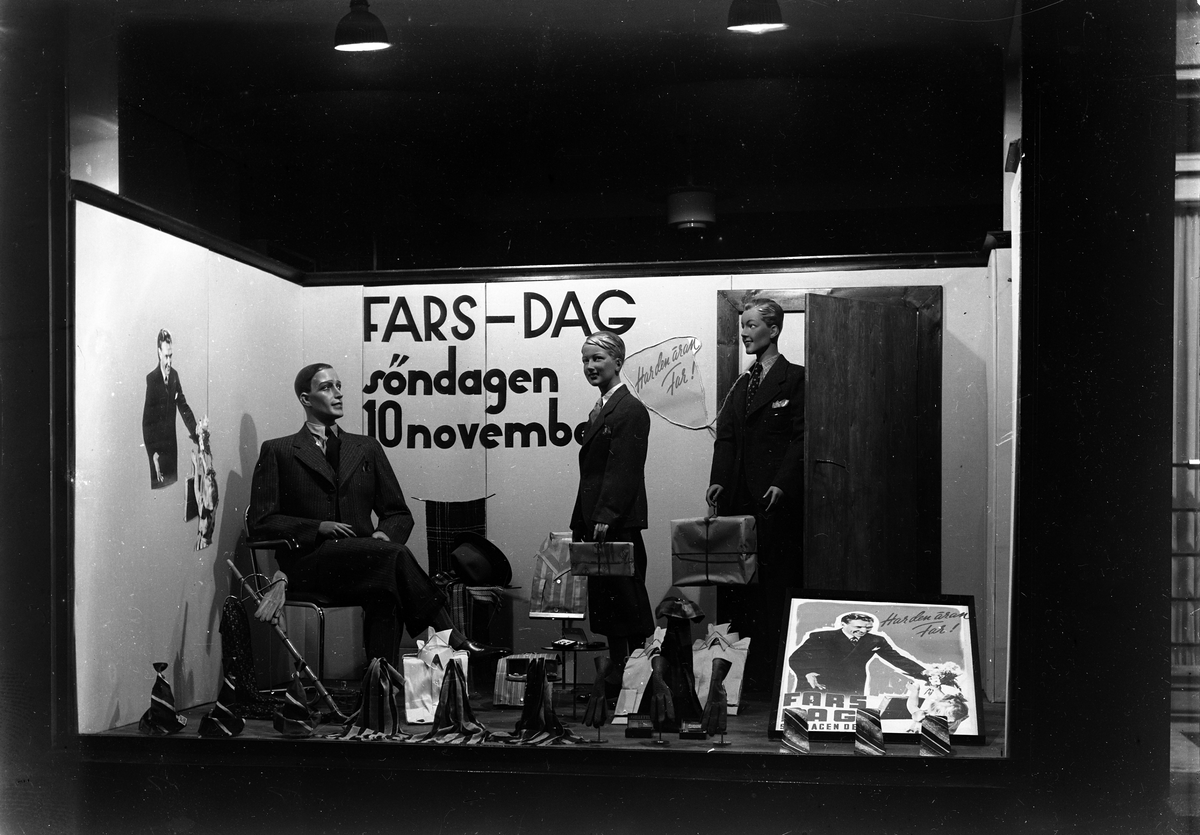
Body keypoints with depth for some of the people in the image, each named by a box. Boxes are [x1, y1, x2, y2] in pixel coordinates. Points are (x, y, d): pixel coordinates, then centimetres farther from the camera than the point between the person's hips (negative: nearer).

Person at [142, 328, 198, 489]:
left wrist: (195, 432, -6)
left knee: (174, 481, 10)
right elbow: (146, 419, -15)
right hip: (157, 444, -5)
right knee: (158, 485, 0)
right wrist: (152, 452, -20)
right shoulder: (151, 379, -15)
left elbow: (183, 406, 7)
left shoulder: (174, 375, 4)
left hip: (171, 443, 5)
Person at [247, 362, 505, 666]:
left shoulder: (367, 448, 21)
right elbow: (260, 522, 3)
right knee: (394, 555, -32)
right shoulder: (277, 452, 11)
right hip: (310, 561, -3)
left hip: (362, 560, 3)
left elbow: (399, 514, 19)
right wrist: (318, 527, -11)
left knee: (384, 590, -35)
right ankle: (454, 639, -30)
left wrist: (384, 533, -5)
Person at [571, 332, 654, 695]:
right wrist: (580, 524, 15)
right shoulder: (600, 410, 18)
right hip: (597, 526, 10)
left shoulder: (630, 410, -12)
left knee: (628, 607, -3)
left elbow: (623, 470, -19)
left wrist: (605, 518, -23)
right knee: (605, 607, 13)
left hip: (619, 526, -10)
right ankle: (617, 677, 20)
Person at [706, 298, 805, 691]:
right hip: (737, 497, 6)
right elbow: (725, 435, 13)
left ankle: (761, 673, 4)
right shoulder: (742, 383, 19)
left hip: (774, 500, -6)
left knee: (769, 585, -2)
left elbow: (801, 437, -7)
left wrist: (782, 483, -17)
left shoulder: (794, 378, -1)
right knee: (731, 584, 5)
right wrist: (717, 480, -1)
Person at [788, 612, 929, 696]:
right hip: (819, 686, -3)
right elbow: (797, 658, -8)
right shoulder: (820, 637, -5)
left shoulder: (876, 640, 6)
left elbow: (897, 658, 7)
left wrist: (923, 672, -5)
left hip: (853, 692, 3)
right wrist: (807, 673, -28)